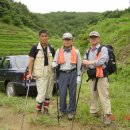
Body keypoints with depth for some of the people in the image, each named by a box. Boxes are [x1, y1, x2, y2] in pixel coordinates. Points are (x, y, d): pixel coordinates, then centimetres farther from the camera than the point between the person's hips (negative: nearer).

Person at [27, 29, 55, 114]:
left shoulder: (51, 48, 6)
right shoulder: (35, 48, -4)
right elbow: (31, 61, -4)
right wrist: (30, 73, -10)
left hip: (50, 74, 4)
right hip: (40, 75, -4)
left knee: (48, 93, 10)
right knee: (41, 94, -5)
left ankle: (46, 108, 26)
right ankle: (38, 110, 15)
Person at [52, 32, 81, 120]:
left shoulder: (76, 51, 6)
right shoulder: (59, 51, 8)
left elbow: (79, 64, 8)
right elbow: (55, 62, 12)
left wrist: (79, 76, 3)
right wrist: (54, 64, -12)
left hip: (73, 74, 0)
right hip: (62, 74, 1)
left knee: (72, 93, 2)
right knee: (62, 93, 1)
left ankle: (71, 111, 15)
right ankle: (62, 110, 20)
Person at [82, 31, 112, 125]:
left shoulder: (103, 49, -6)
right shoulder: (88, 51, 16)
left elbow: (101, 61, -19)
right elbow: (85, 63, 21)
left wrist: (89, 62, -12)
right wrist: (85, 64, -4)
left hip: (101, 76, -6)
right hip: (92, 76, 7)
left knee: (104, 96, -6)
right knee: (93, 95, 13)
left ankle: (107, 115, 1)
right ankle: (94, 112, 27)